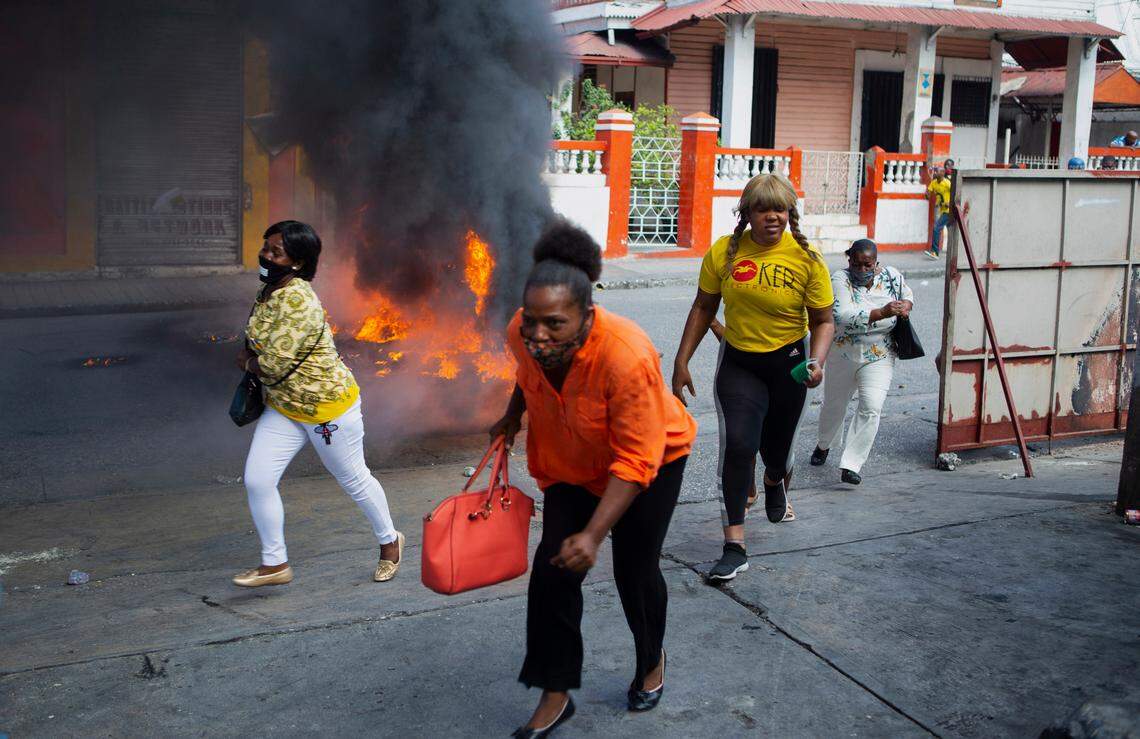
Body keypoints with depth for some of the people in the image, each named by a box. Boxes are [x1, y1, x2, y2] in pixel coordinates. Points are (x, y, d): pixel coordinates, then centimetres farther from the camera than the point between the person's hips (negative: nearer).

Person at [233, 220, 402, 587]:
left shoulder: (298, 300, -28)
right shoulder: (270, 291, 2)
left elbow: (275, 365, -29)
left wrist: (246, 362, -8)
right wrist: (253, 360, 0)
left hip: (327, 404, -8)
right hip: (282, 406, 9)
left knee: (354, 479, 10)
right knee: (257, 481, -1)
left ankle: (389, 541, 34)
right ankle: (275, 564, 13)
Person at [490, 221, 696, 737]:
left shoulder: (627, 357, -41)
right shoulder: (523, 335, -24)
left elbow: (635, 462, -36)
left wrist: (594, 534, -40)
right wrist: (512, 416, 9)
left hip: (648, 462, -4)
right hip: (574, 463, 5)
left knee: (634, 569, 6)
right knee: (552, 569, -4)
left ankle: (652, 665, 37)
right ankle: (555, 696, 9)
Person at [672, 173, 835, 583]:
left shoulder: (807, 258, -12)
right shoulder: (723, 252, -9)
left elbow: (823, 321, -4)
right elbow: (703, 309, 3)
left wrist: (817, 361, -22)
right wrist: (681, 362, 1)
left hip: (787, 362, 0)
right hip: (738, 363, 0)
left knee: (775, 448, 15)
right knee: (738, 443, -19)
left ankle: (775, 481, 56)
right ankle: (734, 546, -12)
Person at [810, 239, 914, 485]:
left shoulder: (891, 276, -4)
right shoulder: (840, 279, -15)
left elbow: (907, 294, 18)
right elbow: (844, 317, -29)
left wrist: (905, 306, -6)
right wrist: (882, 313, -37)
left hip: (879, 356, 0)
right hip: (843, 354, 0)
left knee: (871, 407, -16)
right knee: (834, 404, 18)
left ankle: (851, 465, -10)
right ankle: (824, 445, 48)